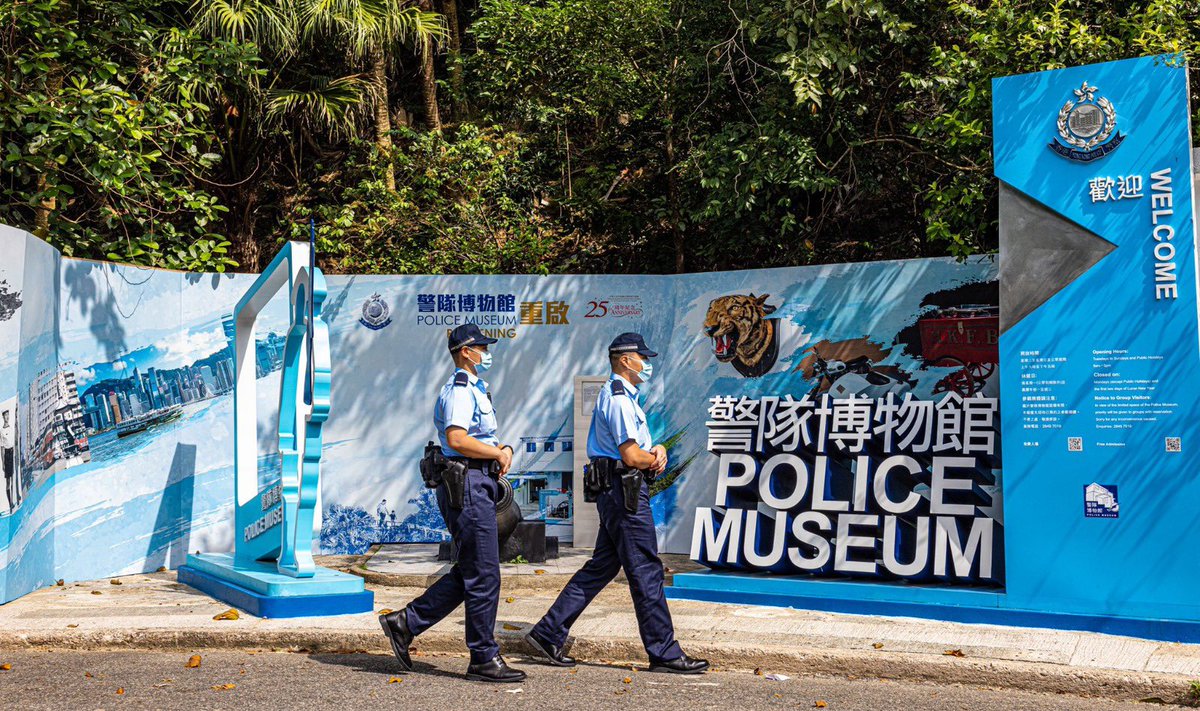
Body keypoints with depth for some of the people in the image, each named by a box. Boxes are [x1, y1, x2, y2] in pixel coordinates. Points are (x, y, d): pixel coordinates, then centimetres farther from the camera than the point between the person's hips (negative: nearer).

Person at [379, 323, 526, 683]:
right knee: (483, 575, -5)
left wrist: (503, 449, 7)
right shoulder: (460, 389, -10)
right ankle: (484, 659, 4)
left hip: (476, 486, 11)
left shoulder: (474, 389, 23)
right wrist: (499, 453, -12)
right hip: (467, 485, -11)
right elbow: (457, 439, -23)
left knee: (468, 573, 13)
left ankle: (405, 623, 18)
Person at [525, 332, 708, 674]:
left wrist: (656, 449, 4)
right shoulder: (619, 398, -14)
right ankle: (664, 652, 3)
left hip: (615, 492, 11)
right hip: (625, 490, -11)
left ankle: (548, 633, 15)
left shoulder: (621, 396, 20)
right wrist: (655, 459, -1)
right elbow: (632, 457, -21)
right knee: (645, 571, -4)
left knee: (601, 566, 13)